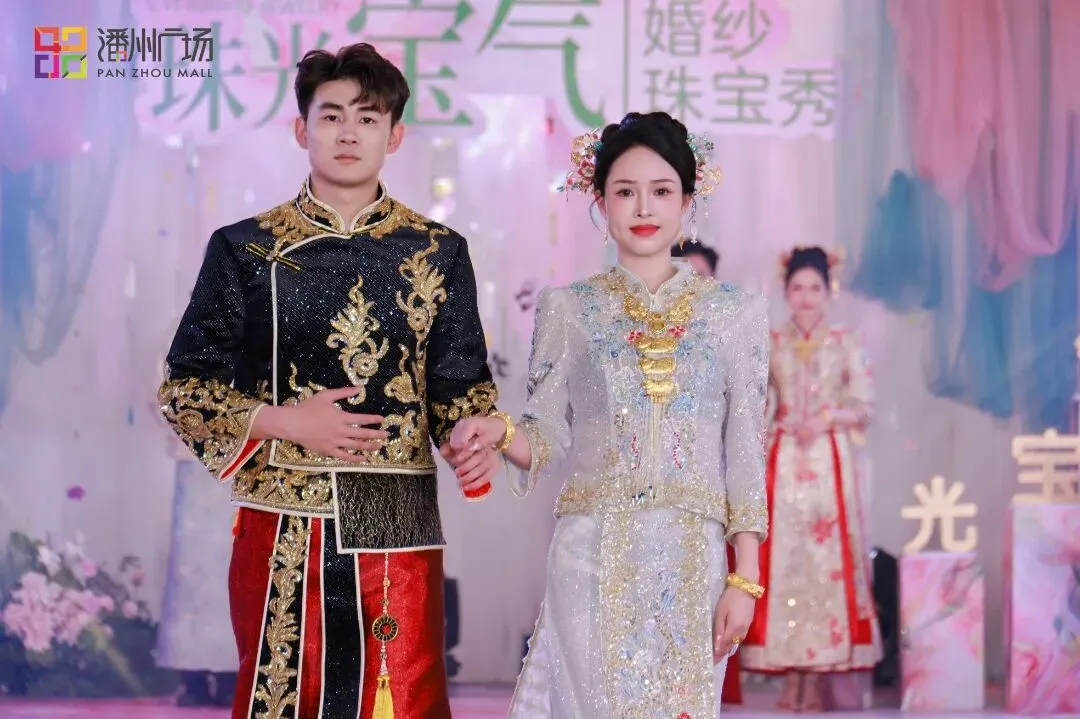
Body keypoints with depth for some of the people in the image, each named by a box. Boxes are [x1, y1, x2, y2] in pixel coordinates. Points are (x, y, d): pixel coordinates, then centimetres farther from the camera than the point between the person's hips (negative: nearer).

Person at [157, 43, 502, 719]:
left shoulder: (438, 252, 7)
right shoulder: (244, 249, 4)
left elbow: (463, 386, 9)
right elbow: (185, 389, 5)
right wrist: (283, 421, -10)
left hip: (399, 530, 1)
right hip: (281, 527, 0)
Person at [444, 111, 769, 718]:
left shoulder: (734, 313, 5)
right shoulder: (569, 310, 5)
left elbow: (745, 451, 4)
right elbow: (549, 442, 3)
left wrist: (745, 578, -1)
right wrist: (499, 434, -19)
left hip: (692, 559, 1)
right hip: (593, 556, 0)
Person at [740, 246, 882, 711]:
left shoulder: (847, 344, 6)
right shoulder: (769, 345, 9)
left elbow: (864, 408, 2)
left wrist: (827, 417, -15)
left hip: (830, 463, -1)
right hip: (782, 462, 1)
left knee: (826, 557, -4)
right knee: (782, 558, -3)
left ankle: (816, 679, 2)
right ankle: (790, 679, 4)